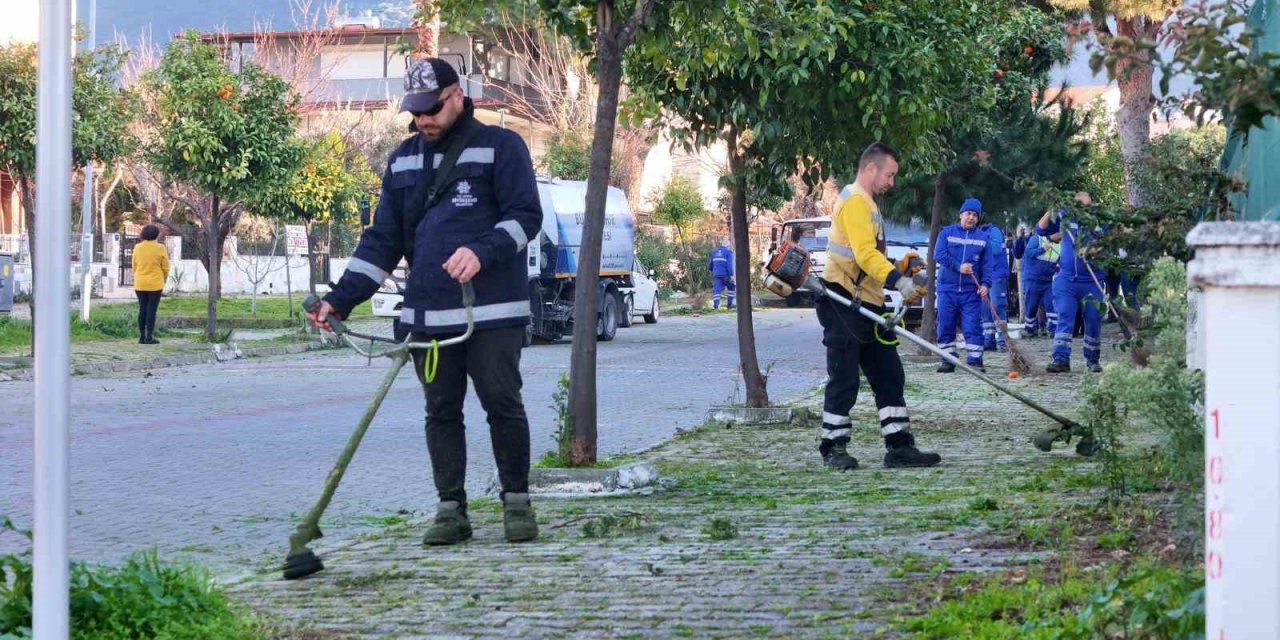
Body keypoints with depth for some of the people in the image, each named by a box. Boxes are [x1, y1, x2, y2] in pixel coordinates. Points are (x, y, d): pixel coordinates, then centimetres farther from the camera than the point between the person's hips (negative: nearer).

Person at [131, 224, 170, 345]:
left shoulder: (137, 248, 0)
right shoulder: (160, 248, -8)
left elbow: (135, 267, 6)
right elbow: (165, 268, -4)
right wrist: (163, 281, 12)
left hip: (140, 284, 3)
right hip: (155, 284, -3)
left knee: (142, 310, 9)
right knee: (152, 310, -1)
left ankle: (141, 337, 7)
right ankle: (149, 337, -3)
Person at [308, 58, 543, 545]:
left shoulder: (501, 147, 0)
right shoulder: (402, 161, 16)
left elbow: (525, 215, -5)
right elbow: (382, 240, 16)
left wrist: (483, 251, -24)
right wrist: (341, 298, 7)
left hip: (492, 311, -5)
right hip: (427, 316, 5)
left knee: (503, 405, -1)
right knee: (441, 411, 6)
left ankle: (517, 502, 11)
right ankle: (451, 509, 11)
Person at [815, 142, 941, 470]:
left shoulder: (867, 204, 22)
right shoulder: (855, 201, -11)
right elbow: (864, 253, -24)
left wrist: (902, 276, 15)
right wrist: (898, 280, -31)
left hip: (867, 307, 10)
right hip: (844, 305, -10)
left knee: (889, 377, 7)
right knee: (844, 380, -4)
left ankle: (899, 446, 8)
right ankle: (833, 448, 5)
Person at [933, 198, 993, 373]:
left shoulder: (983, 237, 10)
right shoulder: (947, 233, 4)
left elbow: (987, 264, 6)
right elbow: (939, 254, -7)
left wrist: (985, 284, -9)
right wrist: (958, 267, -16)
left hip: (971, 291, 0)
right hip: (947, 288, 0)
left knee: (973, 326, -5)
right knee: (945, 326, 2)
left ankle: (975, 360, -3)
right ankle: (948, 360, 10)